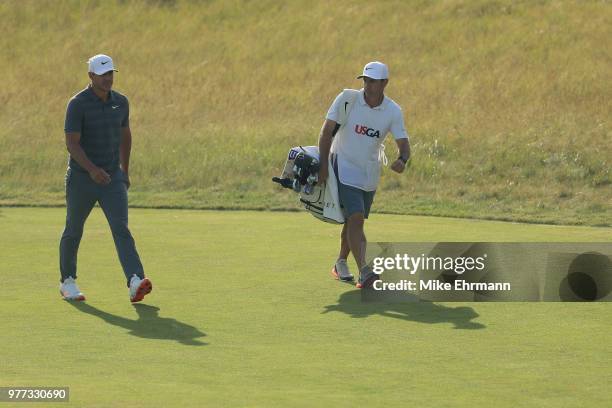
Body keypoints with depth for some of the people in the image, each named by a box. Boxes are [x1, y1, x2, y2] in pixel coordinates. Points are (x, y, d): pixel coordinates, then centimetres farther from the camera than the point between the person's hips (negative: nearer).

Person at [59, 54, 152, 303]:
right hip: (81, 178, -3)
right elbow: (72, 143, -21)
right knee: (74, 231, 13)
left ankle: (135, 284, -28)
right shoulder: (78, 104, -15)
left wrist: (125, 170, 21)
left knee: (121, 229, -14)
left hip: (112, 179, 3)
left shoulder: (120, 102, 2)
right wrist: (92, 169, -35)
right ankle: (67, 282, 33)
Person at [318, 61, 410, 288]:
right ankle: (364, 272, -30)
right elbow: (327, 131, -10)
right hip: (345, 168, -4)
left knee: (354, 220, 16)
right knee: (355, 218, -19)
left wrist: (402, 160, -33)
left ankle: (341, 264, 37)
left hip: (370, 173, 4)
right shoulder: (347, 100, -13)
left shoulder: (393, 111, -7)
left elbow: (403, 143, -10)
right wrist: (323, 165, -16)